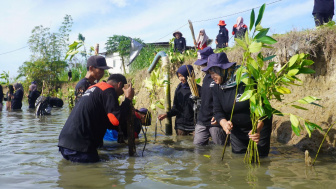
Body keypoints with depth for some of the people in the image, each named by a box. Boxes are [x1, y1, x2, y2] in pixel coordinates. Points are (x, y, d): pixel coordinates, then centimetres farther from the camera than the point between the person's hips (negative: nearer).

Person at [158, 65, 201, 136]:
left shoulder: (198, 89, -4)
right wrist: (167, 114, 0)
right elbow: (176, 108, 14)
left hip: (194, 125, -4)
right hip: (180, 125, 4)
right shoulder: (178, 89, 10)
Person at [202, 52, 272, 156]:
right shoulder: (216, 87, -5)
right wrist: (224, 123, -27)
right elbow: (218, 111, -4)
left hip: (259, 127, -5)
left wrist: (258, 129, -37)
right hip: (237, 130, 5)